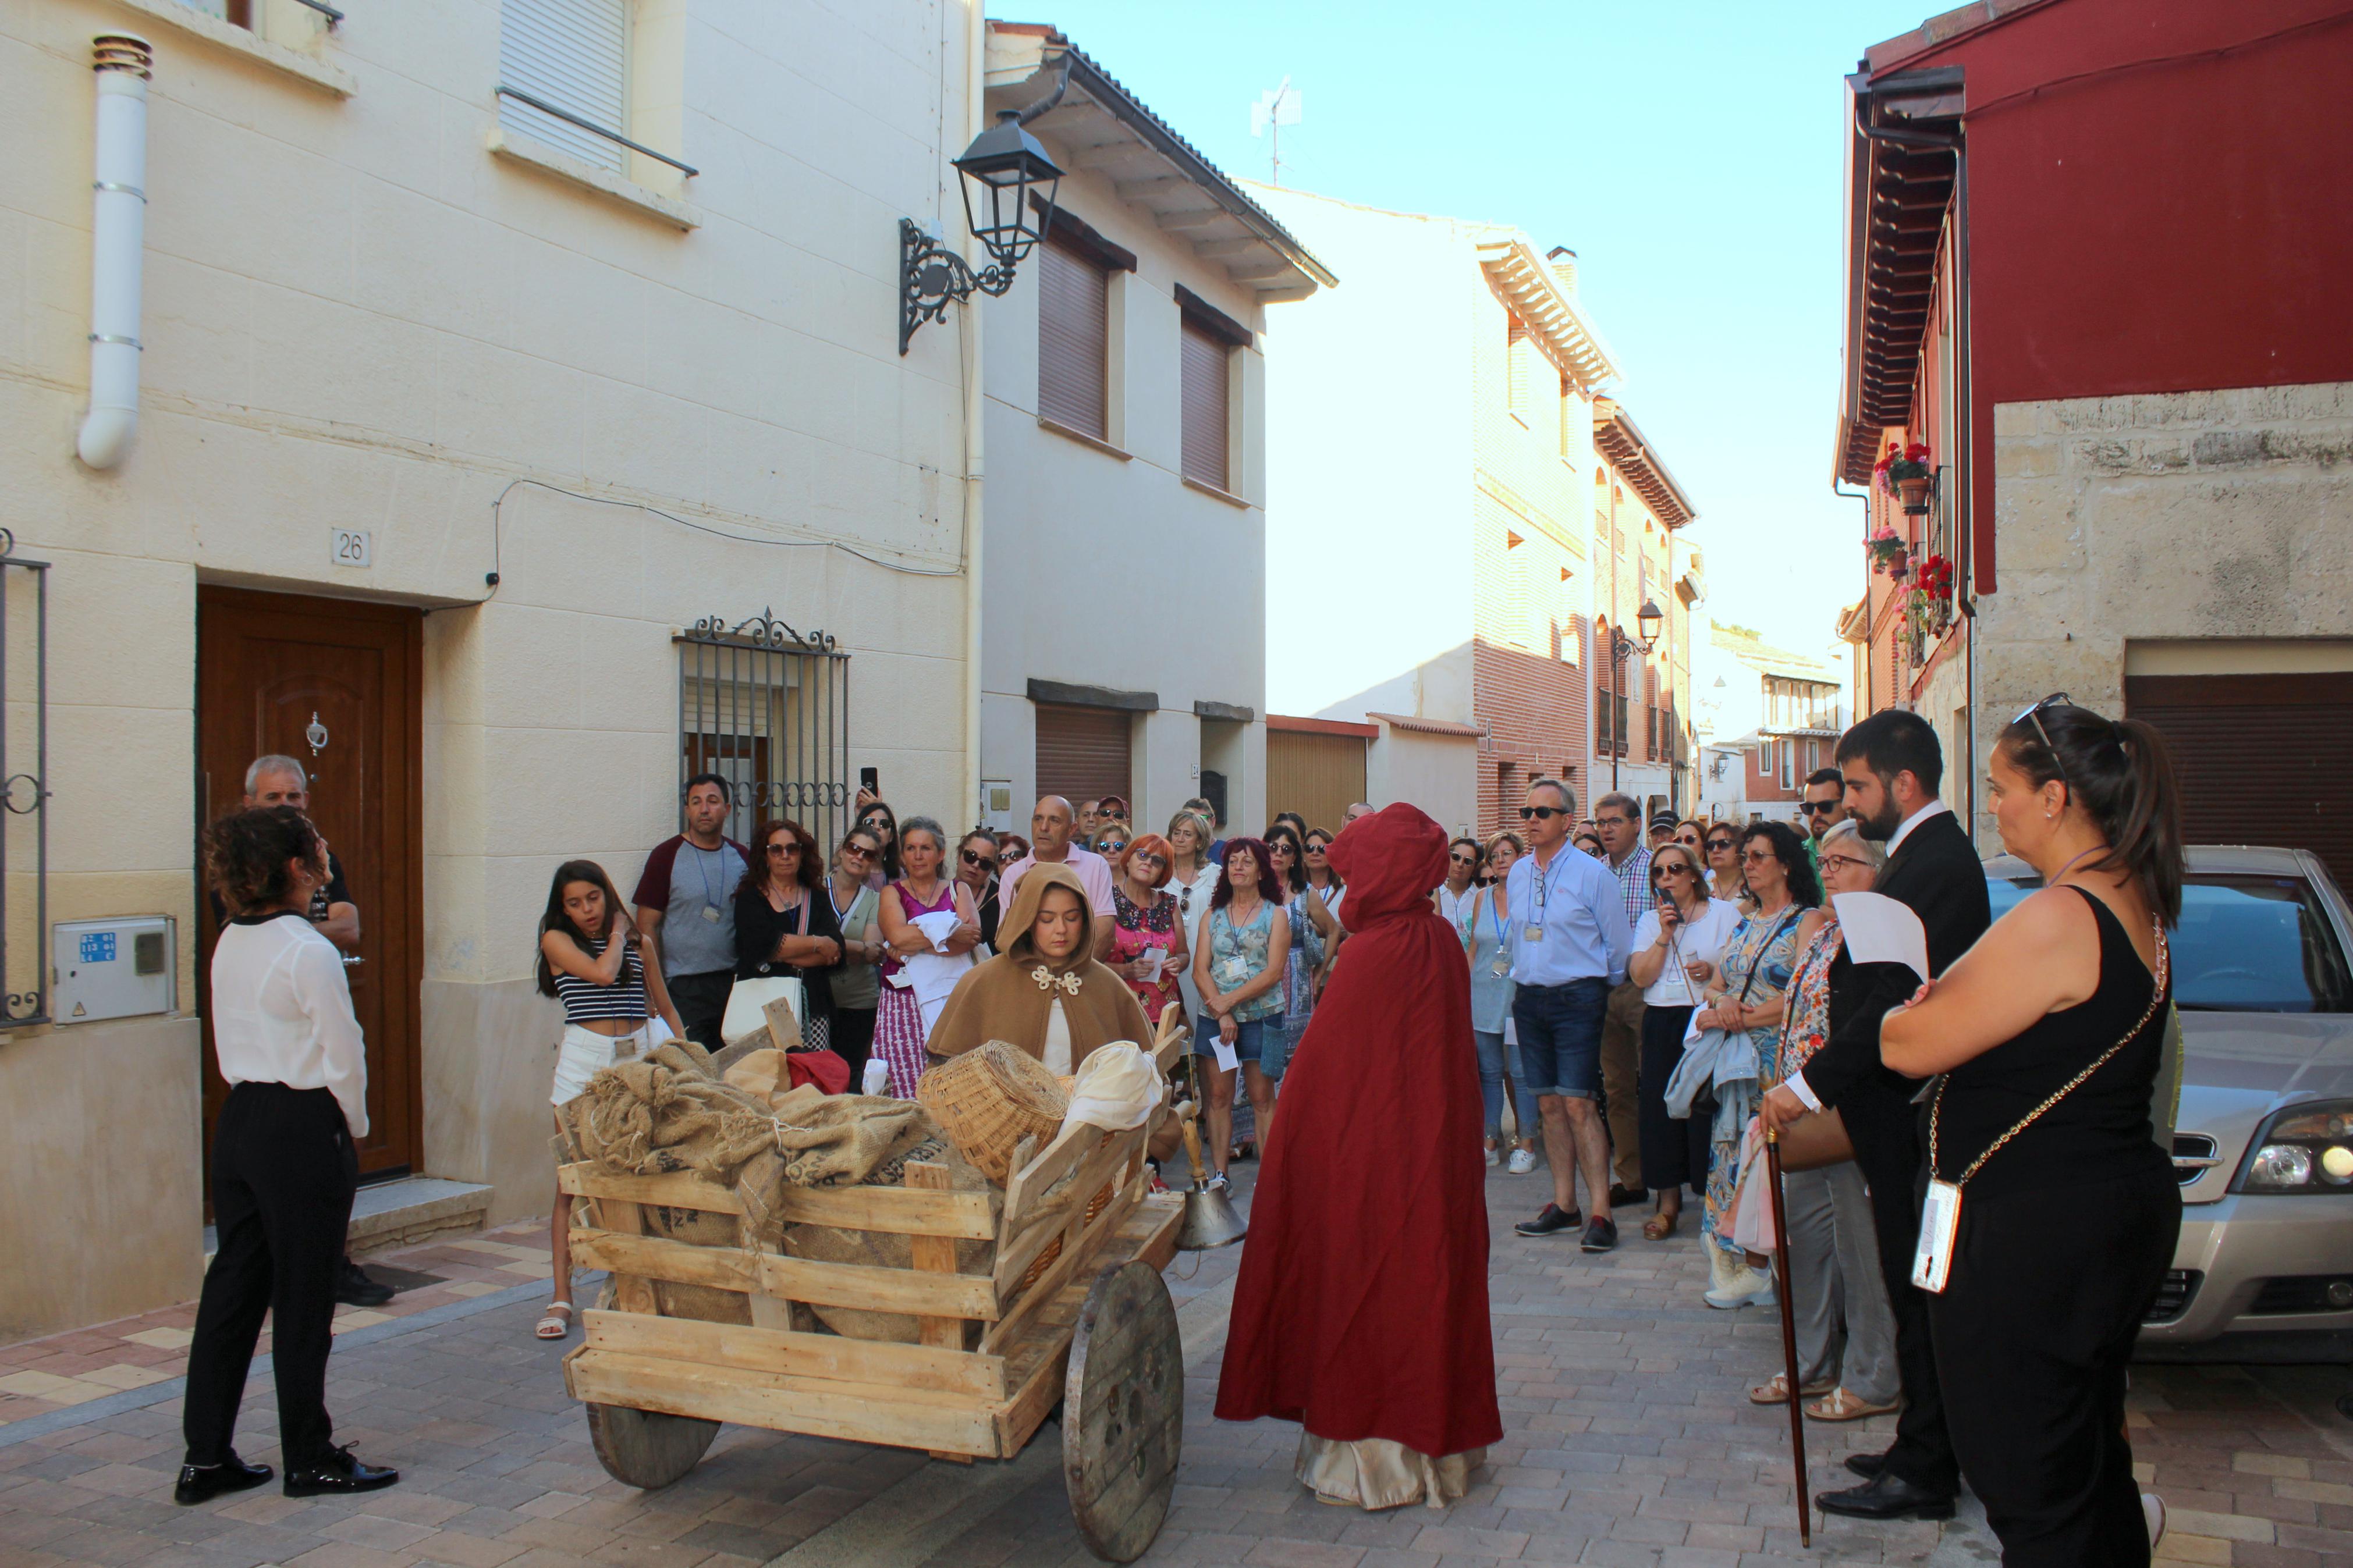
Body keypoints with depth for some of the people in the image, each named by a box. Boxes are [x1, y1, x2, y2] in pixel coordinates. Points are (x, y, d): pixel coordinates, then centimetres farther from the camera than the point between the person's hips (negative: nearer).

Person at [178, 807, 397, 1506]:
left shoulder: (229, 945, 7)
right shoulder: (309, 952, -16)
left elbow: (233, 1044, 13)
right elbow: (344, 1058, -14)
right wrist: (355, 1127, 3)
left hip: (238, 1120, 8)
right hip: (303, 1131, -8)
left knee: (232, 1285, 14)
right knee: (303, 1298, 3)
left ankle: (205, 1456, 21)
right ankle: (310, 1459, 15)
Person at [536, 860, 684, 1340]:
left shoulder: (637, 942, 13)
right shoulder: (558, 940, 4)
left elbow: (666, 1009, 17)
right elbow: (602, 972, -14)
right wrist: (617, 933, 3)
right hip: (584, 1061, -2)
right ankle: (560, 1297, 3)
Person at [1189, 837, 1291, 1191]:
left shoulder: (1275, 915, 3)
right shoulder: (1212, 916, 12)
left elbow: (1273, 972, -7)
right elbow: (1200, 970, 3)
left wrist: (1230, 1000, -14)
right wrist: (1222, 1013, -10)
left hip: (1261, 1015, -3)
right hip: (1215, 1017, 3)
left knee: (1262, 1098, -1)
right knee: (1219, 1096, 2)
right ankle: (1219, 1173, 6)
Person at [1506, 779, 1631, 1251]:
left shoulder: (1591, 872, -7)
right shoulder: (1518, 873, 9)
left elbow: (1618, 942, 0)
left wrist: (1604, 986, 11)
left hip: (1577, 998, -5)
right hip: (1529, 998, 5)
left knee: (1577, 1104, -11)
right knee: (1549, 1104, 8)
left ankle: (1601, 1214, -7)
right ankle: (1564, 1205, 16)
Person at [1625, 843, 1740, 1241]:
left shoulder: (1724, 913, 4)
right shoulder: (1649, 921, 13)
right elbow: (1641, 976, 1)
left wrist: (1714, 970, -16)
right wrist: (1665, 934, -8)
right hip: (1662, 1025, 4)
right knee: (1661, 1107, 2)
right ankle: (1669, 1203, 12)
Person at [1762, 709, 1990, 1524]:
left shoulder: (1935, 862, -20)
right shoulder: (1928, 851, 13)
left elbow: (1896, 999, -25)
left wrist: (1811, 1083, -22)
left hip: (1908, 1111, -10)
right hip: (1898, 1104, 10)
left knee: (1917, 1287, 0)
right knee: (1913, 1283, 17)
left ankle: (1924, 1473, 11)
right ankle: (1926, 1447, 29)